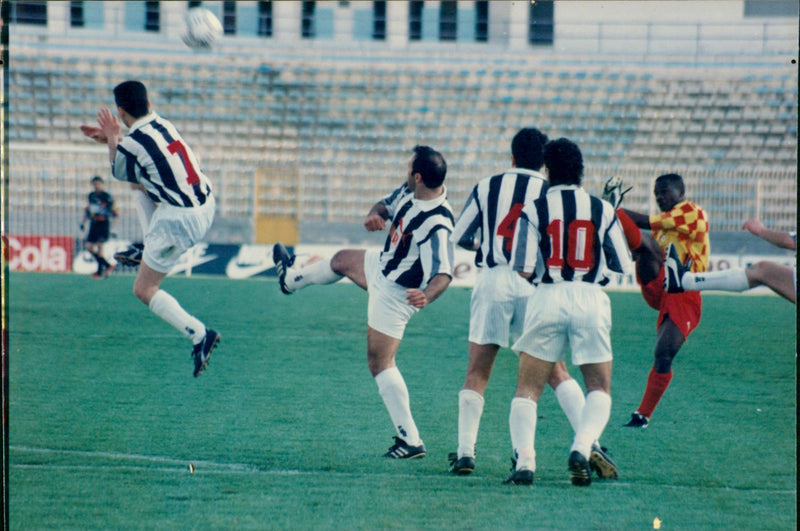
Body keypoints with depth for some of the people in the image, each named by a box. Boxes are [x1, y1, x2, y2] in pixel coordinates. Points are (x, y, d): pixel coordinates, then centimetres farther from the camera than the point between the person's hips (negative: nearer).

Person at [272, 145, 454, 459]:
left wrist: (426, 295, -61)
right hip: (384, 265, 9)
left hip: (395, 292, -9)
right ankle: (292, 279, 68)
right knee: (343, 260, 34)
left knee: (380, 363, -5)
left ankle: (410, 441, -2)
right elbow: (385, 204, 7)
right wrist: (375, 215, -16)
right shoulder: (409, 192, -11)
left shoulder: (437, 225, -37)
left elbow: (444, 273, -41)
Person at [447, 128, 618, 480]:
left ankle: (465, 453, 2)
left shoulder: (487, 187, 9)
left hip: (492, 280, 0)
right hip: (535, 287, 0)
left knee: (477, 372, 9)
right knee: (556, 372, 6)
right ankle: (590, 445, -6)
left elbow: (458, 237, 15)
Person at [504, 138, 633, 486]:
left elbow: (524, 270, -5)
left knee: (528, 389, 8)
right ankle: (581, 447, -12)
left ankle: (524, 459, -9)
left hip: (548, 298, -1)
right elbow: (623, 266, 9)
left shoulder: (534, 210, 0)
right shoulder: (603, 210, 4)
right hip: (591, 300, 1)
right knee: (599, 389, 12)